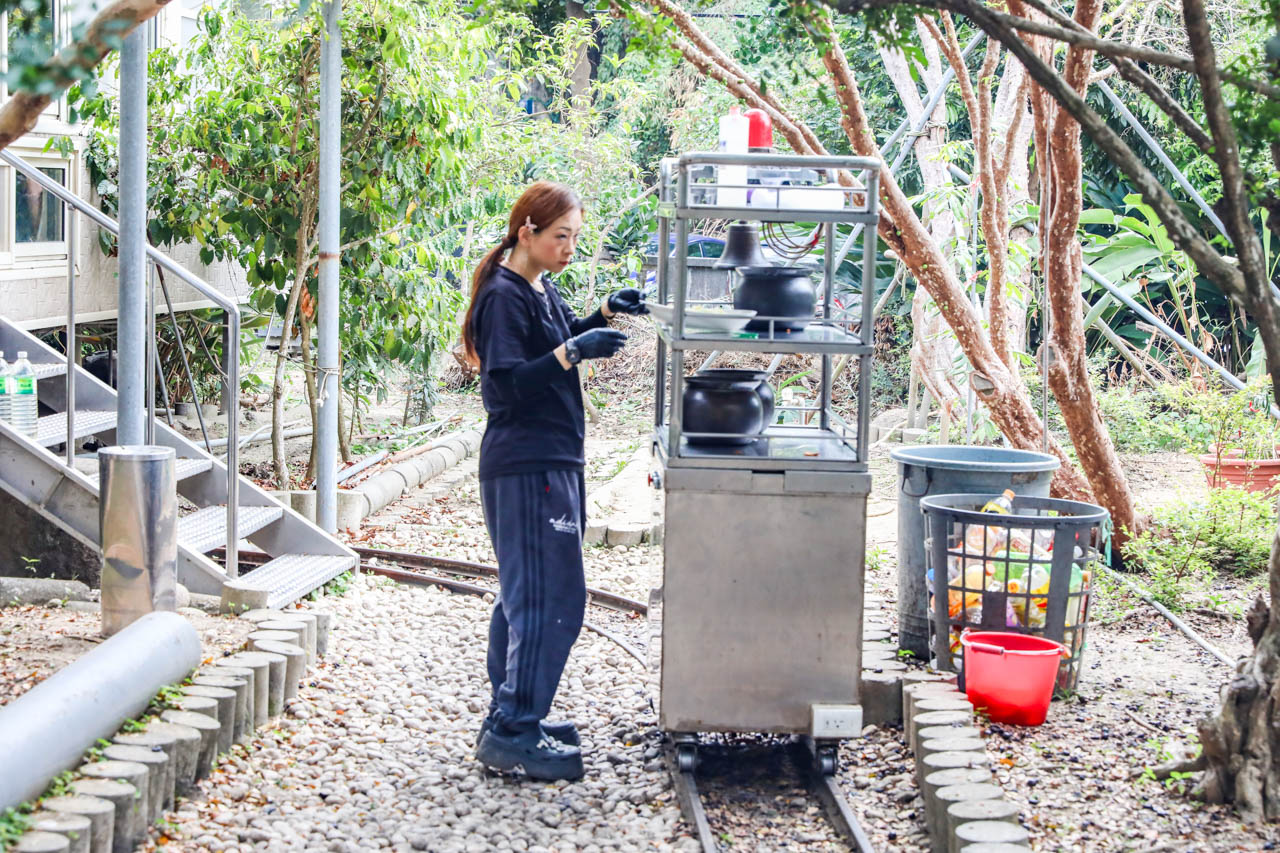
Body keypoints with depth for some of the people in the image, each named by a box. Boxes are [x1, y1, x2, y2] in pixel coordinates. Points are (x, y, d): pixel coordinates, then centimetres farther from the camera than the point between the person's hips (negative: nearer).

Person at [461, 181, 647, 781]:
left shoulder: (541, 290, 14)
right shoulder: (503, 297, -14)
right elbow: (506, 384, -21)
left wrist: (603, 314, 14)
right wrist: (573, 351, -28)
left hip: (550, 462, 11)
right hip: (527, 467, -10)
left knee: (527, 594, 15)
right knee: (551, 597, -12)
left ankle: (511, 717, 23)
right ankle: (513, 733, -9)